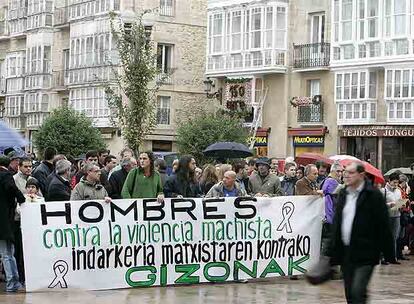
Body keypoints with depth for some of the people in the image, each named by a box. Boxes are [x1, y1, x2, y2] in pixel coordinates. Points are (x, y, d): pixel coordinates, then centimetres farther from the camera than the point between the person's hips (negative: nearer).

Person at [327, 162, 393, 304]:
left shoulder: (374, 195, -7)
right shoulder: (343, 194, 12)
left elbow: (383, 226, -8)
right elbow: (336, 224, 18)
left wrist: (388, 254, -9)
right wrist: (332, 251, 15)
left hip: (365, 253, -6)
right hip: (345, 252, 7)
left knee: (358, 291, -17)